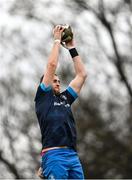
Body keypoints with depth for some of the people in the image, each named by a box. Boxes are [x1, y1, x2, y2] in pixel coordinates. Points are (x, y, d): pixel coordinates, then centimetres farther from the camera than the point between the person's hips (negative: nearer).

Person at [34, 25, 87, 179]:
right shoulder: (43, 97, 12)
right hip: (54, 155, -7)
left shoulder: (65, 98, 28)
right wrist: (57, 41, 14)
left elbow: (81, 75, 29)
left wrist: (72, 48, 28)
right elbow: (52, 65, 5)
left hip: (73, 155, 7)